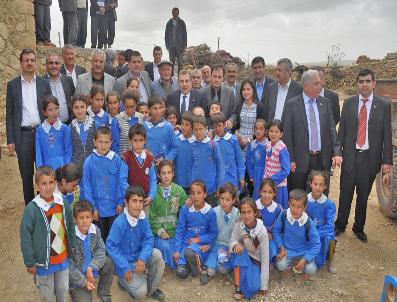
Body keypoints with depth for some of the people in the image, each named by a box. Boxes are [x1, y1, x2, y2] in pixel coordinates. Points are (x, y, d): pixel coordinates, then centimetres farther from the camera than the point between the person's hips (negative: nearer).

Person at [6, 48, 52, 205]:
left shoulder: (44, 83, 6)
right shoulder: (12, 84, 4)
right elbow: (9, 114, 3)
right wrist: (10, 140, -2)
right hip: (23, 135, 0)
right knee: (26, 175, 6)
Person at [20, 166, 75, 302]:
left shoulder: (62, 203, -7)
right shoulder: (31, 209, -21)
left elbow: (70, 228, 4)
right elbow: (25, 238, -14)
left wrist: (71, 252, 9)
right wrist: (30, 262, -10)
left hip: (63, 259, 4)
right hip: (44, 261, -4)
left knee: (62, 289, 22)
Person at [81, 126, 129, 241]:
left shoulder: (117, 159, -8)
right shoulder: (89, 161, -7)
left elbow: (122, 181, -4)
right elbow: (86, 186, -4)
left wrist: (121, 202, -8)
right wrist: (92, 207, -5)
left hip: (114, 207, 0)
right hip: (98, 209, 0)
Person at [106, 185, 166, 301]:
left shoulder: (142, 218, -9)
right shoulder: (119, 222, -25)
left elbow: (149, 239, -9)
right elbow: (111, 246, -22)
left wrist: (142, 258, -25)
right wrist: (125, 268, -22)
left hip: (138, 256, 5)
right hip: (125, 261, -5)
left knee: (157, 254, -23)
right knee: (140, 293, -17)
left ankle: (152, 289, 1)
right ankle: (124, 281, 17)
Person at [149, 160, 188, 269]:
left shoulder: (179, 190, 0)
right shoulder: (154, 192, -4)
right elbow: (151, 215, -4)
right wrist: (160, 231, -11)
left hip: (176, 231, 1)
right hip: (159, 230, -1)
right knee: (164, 246, -24)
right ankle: (174, 265, 7)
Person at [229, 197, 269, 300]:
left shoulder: (262, 231, -21)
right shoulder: (238, 225, -15)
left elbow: (265, 257, -17)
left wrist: (264, 285, -16)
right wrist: (235, 245, -33)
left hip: (256, 261, -2)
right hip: (242, 258, 2)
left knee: (253, 288, -26)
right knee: (239, 251, -33)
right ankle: (238, 286, -17)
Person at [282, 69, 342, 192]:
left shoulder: (325, 103, 7)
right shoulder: (292, 104, -5)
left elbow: (331, 129, 6)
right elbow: (287, 134, -5)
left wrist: (336, 152, -5)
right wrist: (290, 160, -8)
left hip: (323, 159, 3)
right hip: (300, 159, -3)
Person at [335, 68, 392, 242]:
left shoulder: (383, 106, -1)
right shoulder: (348, 103, 3)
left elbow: (387, 135, -2)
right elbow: (341, 130, 4)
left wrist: (387, 162, -5)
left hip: (370, 158, 0)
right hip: (350, 156, 0)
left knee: (363, 196, 11)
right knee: (345, 194, 7)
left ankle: (359, 228, 30)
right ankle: (340, 225, 26)